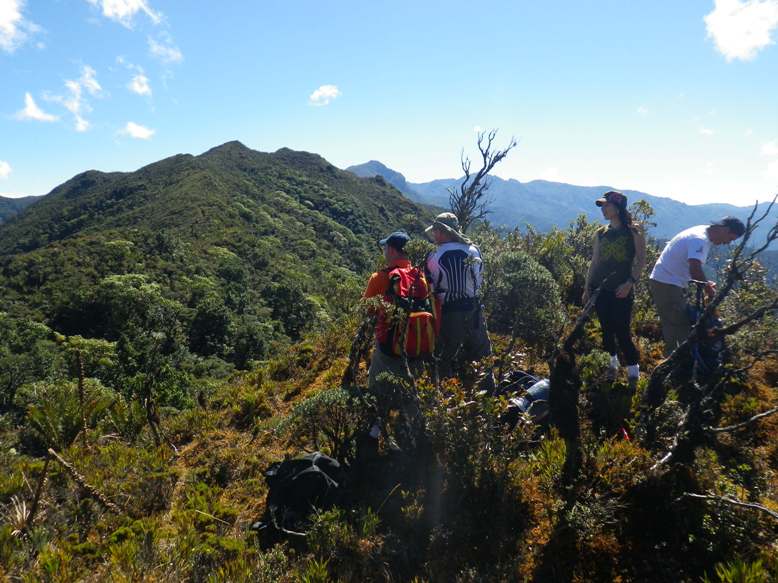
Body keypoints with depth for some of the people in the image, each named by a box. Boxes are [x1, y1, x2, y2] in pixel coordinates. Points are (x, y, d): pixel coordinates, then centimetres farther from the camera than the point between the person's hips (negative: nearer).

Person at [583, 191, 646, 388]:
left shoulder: (633, 232, -1)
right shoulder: (600, 234, 11)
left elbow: (641, 261, -4)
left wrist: (630, 283, -16)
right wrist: (587, 288, 11)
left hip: (622, 290, -4)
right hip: (601, 289, 4)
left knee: (622, 331, -7)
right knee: (606, 330, 8)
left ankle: (633, 372, 5)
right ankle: (612, 364, 23)